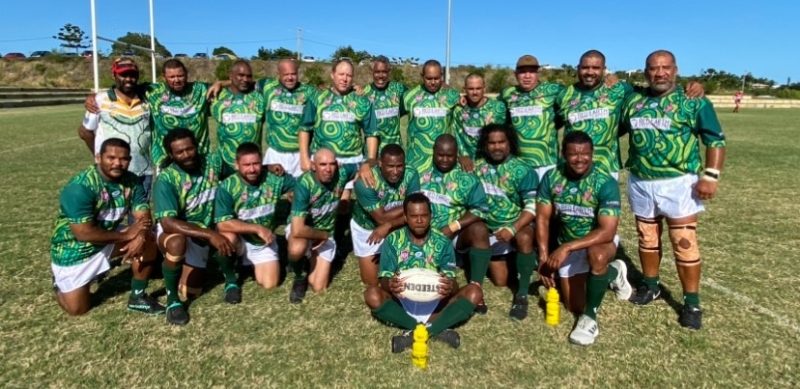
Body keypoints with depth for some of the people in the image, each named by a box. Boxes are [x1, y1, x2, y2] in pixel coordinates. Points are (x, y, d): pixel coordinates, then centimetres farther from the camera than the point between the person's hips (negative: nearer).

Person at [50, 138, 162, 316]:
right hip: (74, 248, -5)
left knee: (148, 241, -18)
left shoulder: (132, 181, -12)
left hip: (108, 238, 5)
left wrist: (139, 237, -35)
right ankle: (61, 281, 33)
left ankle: (138, 298, -1)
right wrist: (126, 235, -26)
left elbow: (144, 217, -13)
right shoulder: (80, 187, -30)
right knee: (77, 309, -1)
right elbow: (84, 233, -33)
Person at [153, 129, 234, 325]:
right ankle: (172, 299, -17)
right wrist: (210, 234, -44)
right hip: (174, 231, -3)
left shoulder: (213, 162, -11)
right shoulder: (166, 179, -25)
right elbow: (168, 222, -34)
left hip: (202, 234, 3)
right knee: (178, 242, -40)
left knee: (190, 292, -2)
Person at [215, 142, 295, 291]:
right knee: (228, 237, -37)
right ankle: (230, 278, -6)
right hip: (239, 239, -3)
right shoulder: (227, 187, -23)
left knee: (269, 284, -5)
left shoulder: (275, 179, -14)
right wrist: (258, 228, -29)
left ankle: (253, 264, 30)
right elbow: (222, 224, -30)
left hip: (265, 242, 3)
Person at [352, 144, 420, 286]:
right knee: (371, 282, 2)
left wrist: (389, 225, -34)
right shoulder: (365, 181, -32)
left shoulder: (411, 175, -23)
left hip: (397, 227, 2)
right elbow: (382, 218, -28)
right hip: (367, 228, -2)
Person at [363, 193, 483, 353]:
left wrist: (451, 287, -34)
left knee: (474, 292, -21)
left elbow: (452, 280, -8)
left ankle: (414, 332, -31)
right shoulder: (393, 240, -3)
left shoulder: (443, 242, -2)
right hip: (403, 301, -1)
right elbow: (384, 279, -8)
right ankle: (437, 329, -30)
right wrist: (389, 285, -34)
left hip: (434, 302, 1)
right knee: (372, 294, -29)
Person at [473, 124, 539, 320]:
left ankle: (522, 295, -24)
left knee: (524, 238, -39)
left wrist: (512, 229, -31)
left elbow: (532, 207, -19)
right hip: (490, 229, 3)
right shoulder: (478, 167, -3)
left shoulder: (521, 170, -13)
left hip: (518, 224, -3)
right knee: (500, 281, 2)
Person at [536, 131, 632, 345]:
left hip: (599, 241, -4)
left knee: (596, 255, -42)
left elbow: (608, 231, -30)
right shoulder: (551, 177, -13)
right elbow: (542, 218, -7)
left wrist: (566, 247, -38)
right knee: (574, 307, 9)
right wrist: (544, 258, -15)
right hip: (567, 246, 4)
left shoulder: (605, 182, -25)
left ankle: (590, 317, -19)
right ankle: (613, 273, 36)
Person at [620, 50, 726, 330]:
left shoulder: (693, 102, -4)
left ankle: (692, 303, 9)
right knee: (647, 239, 15)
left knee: (685, 243, -3)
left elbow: (715, 139, -4)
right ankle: (650, 286, 33)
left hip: (678, 183, -4)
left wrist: (710, 176, -13)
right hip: (640, 183, 4)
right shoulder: (633, 101, 6)